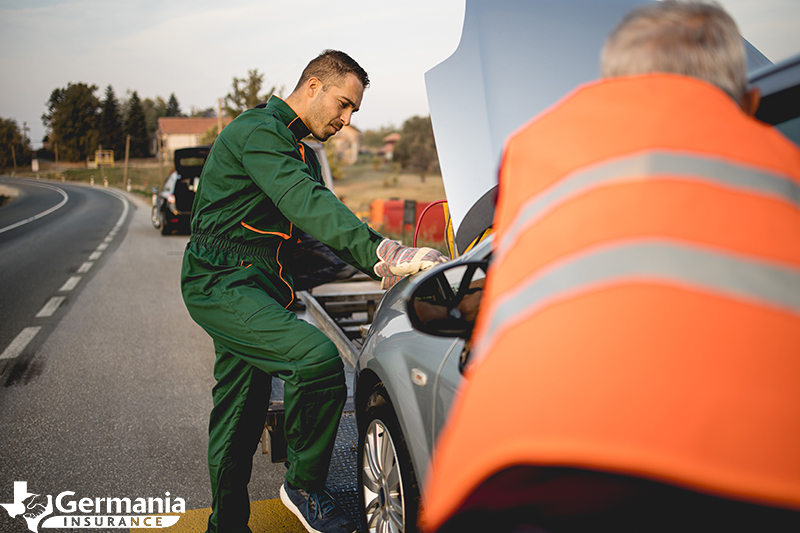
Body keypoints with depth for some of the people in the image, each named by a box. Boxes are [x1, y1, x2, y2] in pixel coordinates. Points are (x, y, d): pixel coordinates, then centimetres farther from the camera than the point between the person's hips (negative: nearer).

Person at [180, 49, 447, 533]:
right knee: (318, 356, -28)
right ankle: (305, 487, -9)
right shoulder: (258, 132, -14)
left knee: (239, 417, 15)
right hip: (222, 282, -10)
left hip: (250, 287, 10)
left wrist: (383, 263, 7)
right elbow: (309, 207, -30)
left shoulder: (301, 153, 21)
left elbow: (315, 224, 20)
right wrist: (385, 255, -40)